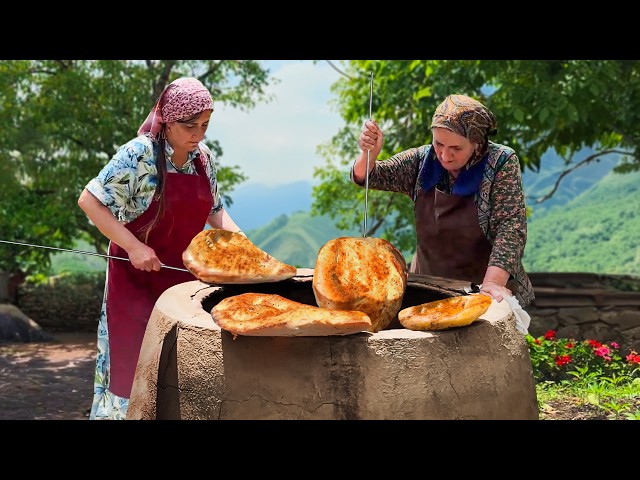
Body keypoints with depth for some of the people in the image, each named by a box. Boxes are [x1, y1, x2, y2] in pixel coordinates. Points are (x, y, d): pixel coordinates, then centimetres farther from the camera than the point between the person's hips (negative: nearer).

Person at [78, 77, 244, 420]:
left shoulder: (203, 158, 2)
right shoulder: (139, 155, -16)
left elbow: (214, 211, 14)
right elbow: (89, 200, -15)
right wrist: (133, 246, -22)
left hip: (184, 275, 5)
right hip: (137, 276, -5)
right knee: (137, 363, 0)